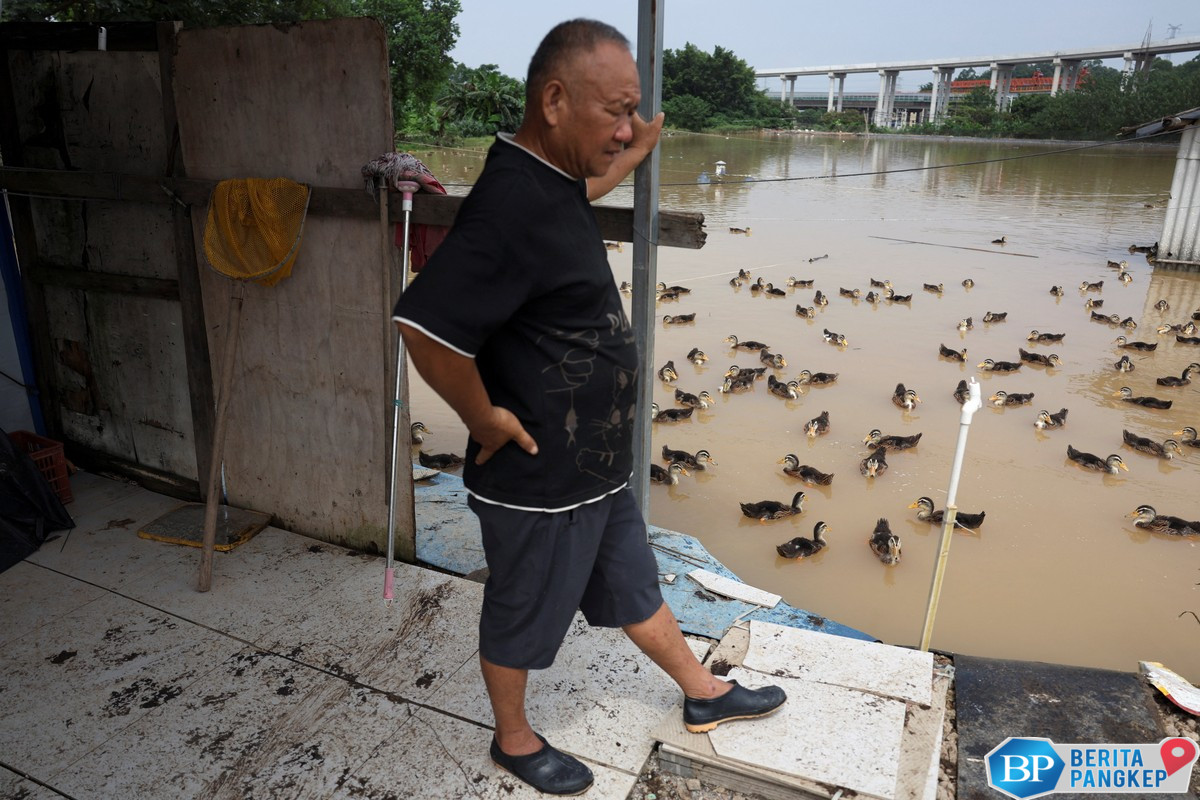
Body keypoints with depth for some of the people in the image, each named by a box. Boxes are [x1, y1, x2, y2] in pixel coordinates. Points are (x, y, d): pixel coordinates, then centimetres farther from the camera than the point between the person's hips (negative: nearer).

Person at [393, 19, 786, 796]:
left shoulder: (553, 180, 4)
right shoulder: (511, 203, -28)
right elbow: (426, 326, -36)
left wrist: (633, 157, 24)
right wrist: (486, 417, -22)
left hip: (598, 467, 9)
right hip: (539, 479, -9)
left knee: (635, 585, 25)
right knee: (523, 615, 15)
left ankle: (704, 694, 46)